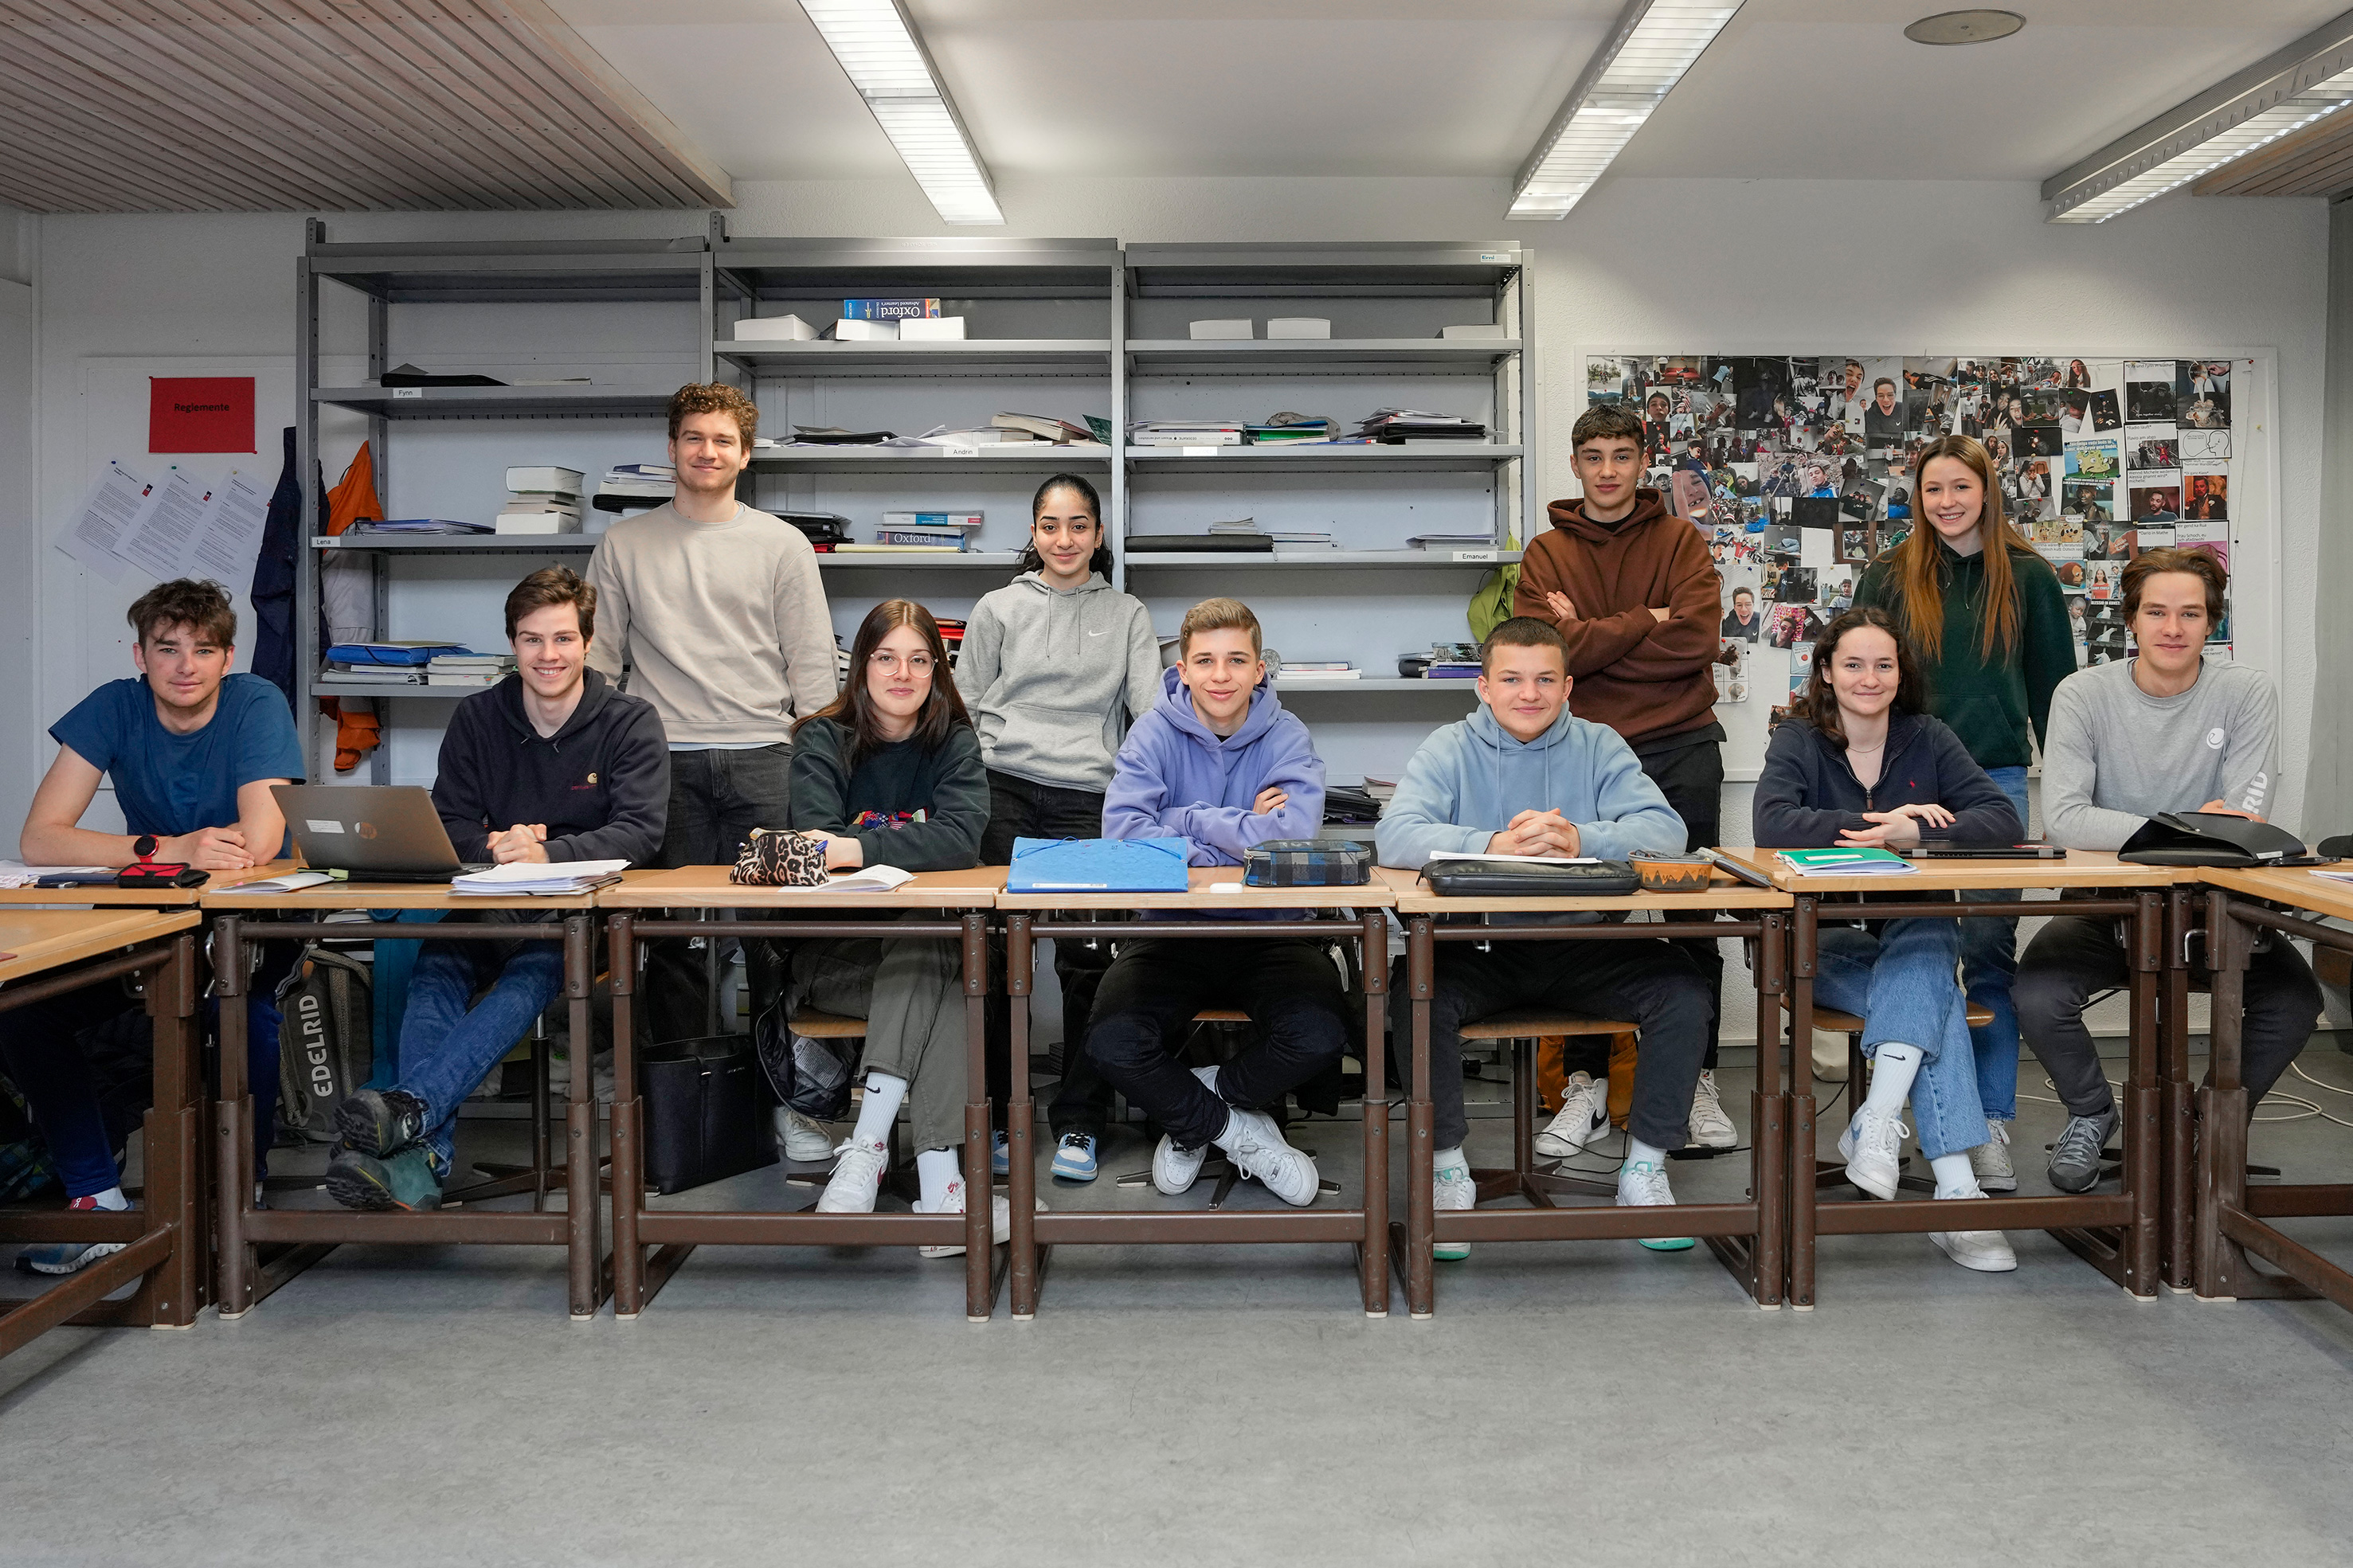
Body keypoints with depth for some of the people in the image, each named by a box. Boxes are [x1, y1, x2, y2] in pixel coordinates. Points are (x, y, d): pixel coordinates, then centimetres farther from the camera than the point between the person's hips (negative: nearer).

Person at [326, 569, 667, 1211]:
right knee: (435, 971, -30)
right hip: (486, 911, 3)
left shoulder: (630, 723, 2)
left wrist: (546, 853, -28)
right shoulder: (476, 718, 12)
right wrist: (492, 845, -16)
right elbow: (448, 825, 8)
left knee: (534, 971, -36)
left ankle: (409, 1107, -51)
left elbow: (640, 831, -11)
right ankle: (422, 1162, -43)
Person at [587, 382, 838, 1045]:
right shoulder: (624, 544, 12)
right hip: (667, 763, 1)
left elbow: (813, 666, 7)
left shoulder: (783, 544, 9)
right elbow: (597, 657, 12)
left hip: (765, 759, -1)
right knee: (673, 933, 3)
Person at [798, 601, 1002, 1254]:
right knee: (939, 995, -31)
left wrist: (860, 848, -30)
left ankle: (866, 1148, -34)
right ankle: (938, 1180, -37)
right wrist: (907, 849, -30)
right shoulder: (823, 740, 3)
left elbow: (961, 838, -16)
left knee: (925, 952, -34)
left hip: (932, 944, 2)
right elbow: (817, 838, -15)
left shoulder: (955, 744, 5)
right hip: (832, 958, -2)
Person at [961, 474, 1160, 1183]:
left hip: (1087, 798, 0)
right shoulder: (999, 608, 14)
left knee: (1087, 959, -5)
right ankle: (992, 1108, 14)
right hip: (1003, 790, 0)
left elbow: (1154, 707, 7)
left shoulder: (1127, 615, 15)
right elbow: (963, 709, 14)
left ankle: (1078, 1123, 7)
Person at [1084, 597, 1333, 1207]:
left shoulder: (1287, 738, -2)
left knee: (1320, 1037, -27)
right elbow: (1121, 829, -19)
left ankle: (1191, 1116, 4)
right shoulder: (1156, 733, -2)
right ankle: (1237, 1129, 3)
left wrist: (1191, 822, -15)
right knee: (1112, 1043, -26)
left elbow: (1294, 838, -21)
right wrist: (1239, 835, -16)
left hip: (1269, 933, 0)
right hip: (1172, 930, 0)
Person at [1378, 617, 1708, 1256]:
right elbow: (1393, 836, -14)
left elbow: (1666, 830, -8)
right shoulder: (1450, 749, 3)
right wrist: (1494, 845, -31)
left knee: (1684, 992, -21)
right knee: (1414, 993, -30)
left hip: (1583, 948, 2)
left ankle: (1645, 1166, -2)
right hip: (1479, 950, -1)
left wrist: (1581, 839, -28)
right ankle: (1449, 1169, -11)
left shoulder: (1599, 746, 7)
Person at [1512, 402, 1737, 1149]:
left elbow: (1696, 639, -9)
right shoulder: (1546, 554, 7)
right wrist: (1645, 622, -9)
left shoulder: (1682, 544, 8)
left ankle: (1699, 1079, 13)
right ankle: (1590, 1077, 14)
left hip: (1680, 749, 0)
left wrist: (1591, 638, -10)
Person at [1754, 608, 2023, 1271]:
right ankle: (1956, 1188, -36)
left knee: (1925, 950, -34)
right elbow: (1773, 825, -19)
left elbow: (2003, 820, -5)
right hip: (1827, 948, -3)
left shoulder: (1928, 739, 10)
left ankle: (1878, 1120, -39)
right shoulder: (1797, 743, 3)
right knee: (1936, 999, -30)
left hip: (1917, 934, 3)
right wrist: (1878, 823, -20)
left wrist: (1917, 832, -21)